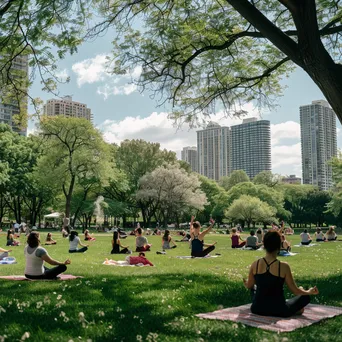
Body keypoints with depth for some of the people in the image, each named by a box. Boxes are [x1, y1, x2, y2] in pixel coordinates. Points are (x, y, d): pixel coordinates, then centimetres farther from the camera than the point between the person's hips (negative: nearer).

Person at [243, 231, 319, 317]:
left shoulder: (255, 265, -8)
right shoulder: (283, 266, -17)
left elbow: (249, 286, 8)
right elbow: (295, 291, -7)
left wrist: (246, 283, 32)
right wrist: (309, 292, 14)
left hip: (257, 309, 2)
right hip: (279, 311, -2)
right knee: (306, 297, 19)